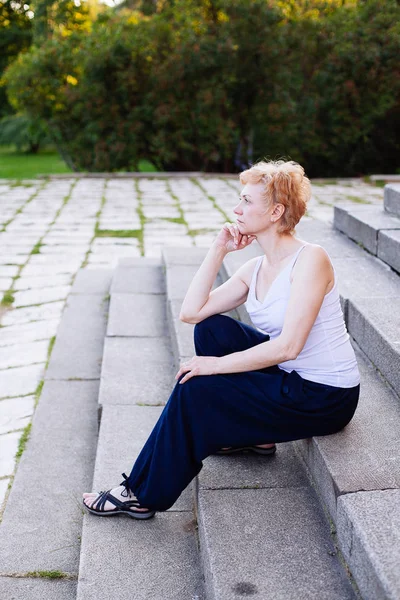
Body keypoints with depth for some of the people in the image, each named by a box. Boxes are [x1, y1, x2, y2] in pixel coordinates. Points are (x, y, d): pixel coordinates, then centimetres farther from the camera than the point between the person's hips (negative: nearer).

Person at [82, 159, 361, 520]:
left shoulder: (310, 259, -19)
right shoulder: (254, 269, 4)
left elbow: (288, 346, -27)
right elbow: (191, 312, -4)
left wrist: (217, 364, -22)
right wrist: (218, 250, -4)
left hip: (326, 398, -8)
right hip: (291, 377, 8)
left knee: (196, 388, -16)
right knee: (210, 329, -1)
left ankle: (144, 495, -1)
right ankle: (253, 434, 10)